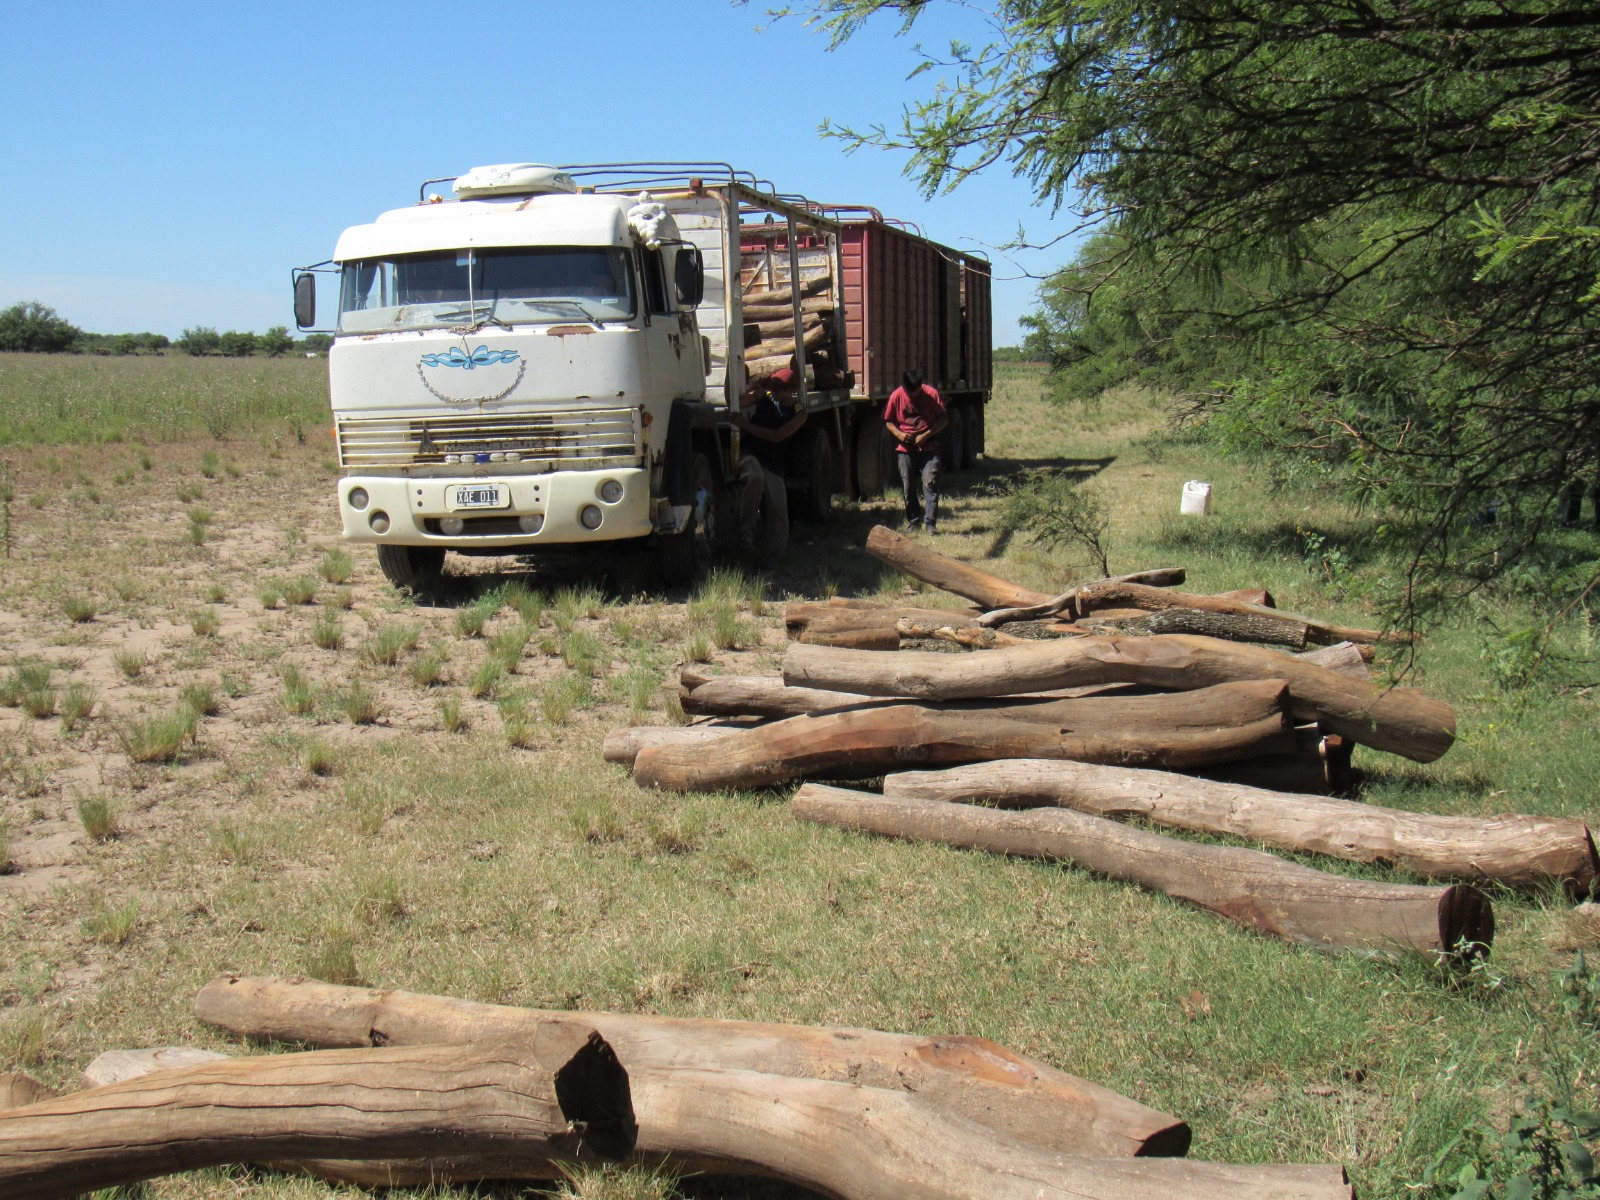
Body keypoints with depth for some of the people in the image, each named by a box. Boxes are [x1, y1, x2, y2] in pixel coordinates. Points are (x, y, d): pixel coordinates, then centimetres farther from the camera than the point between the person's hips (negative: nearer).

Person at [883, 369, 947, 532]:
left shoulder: (931, 394, -5)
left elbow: (944, 419, -3)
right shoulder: (896, 396, -2)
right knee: (908, 488, 4)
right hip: (905, 449, 2)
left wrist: (925, 435, -14)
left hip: (928, 448, -2)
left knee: (930, 483, -12)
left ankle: (930, 522, -11)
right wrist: (898, 434, -14)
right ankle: (913, 522, 16)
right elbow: (887, 421, 6)